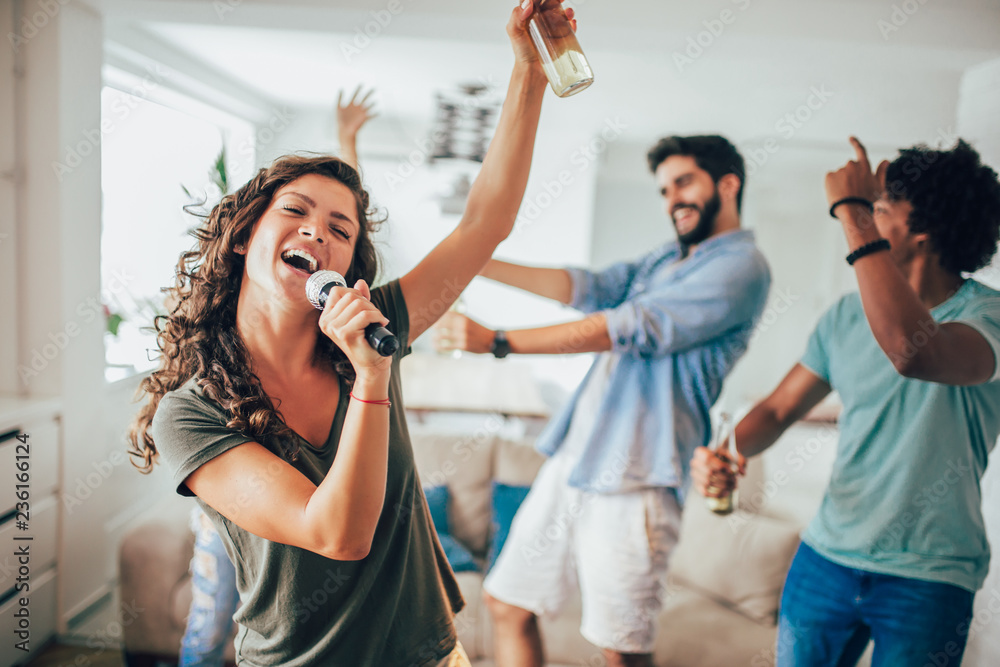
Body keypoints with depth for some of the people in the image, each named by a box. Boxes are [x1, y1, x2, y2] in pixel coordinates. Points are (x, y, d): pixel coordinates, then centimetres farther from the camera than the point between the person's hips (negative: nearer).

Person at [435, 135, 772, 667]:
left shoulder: (740, 265, -9)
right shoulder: (664, 259, 19)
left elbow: (631, 328, -20)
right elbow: (590, 288, 8)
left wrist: (497, 341, -23)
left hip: (631, 478, -8)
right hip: (572, 458, 8)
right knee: (507, 604, 13)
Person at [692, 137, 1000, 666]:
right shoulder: (848, 314, 3)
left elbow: (913, 352, -39)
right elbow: (779, 409, 5)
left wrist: (853, 212, -32)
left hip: (929, 579, -4)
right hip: (826, 556, 5)